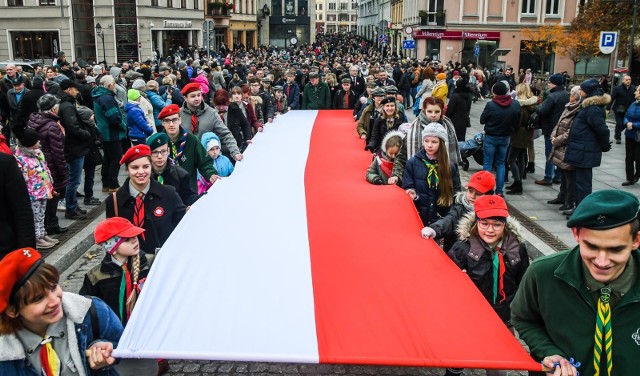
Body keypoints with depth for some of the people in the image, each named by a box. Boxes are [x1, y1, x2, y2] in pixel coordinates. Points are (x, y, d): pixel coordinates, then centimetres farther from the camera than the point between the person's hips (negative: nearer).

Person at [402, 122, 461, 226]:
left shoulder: (450, 167, 3)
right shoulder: (412, 163, 0)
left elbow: (455, 194, 8)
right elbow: (407, 188, 1)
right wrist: (414, 195, -21)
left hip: (441, 221, 1)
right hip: (417, 218, -1)